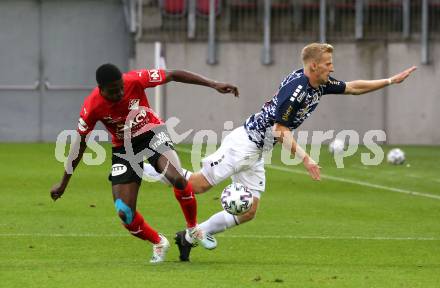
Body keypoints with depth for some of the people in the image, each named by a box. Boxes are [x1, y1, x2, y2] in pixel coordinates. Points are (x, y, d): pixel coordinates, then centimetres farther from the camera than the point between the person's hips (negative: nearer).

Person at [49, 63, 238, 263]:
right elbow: (80, 143, -8)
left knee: (176, 178, -29)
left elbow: (173, 75, -15)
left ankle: (193, 230, -4)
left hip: (152, 133, -1)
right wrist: (64, 183, -3)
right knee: (124, 213, -10)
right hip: (123, 147, 1)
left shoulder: (135, 80, -24)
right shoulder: (92, 107, -22)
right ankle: (158, 243, 20)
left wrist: (213, 85, -17)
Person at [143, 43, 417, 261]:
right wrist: (306, 158, -25)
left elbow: (353, 87, 18)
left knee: (248, 211, 4)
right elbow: (280, 129, -21)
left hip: (257, 153, 9)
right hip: (245, 141, -9)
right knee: (200, 184, -12)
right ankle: (153, 170, 5)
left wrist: (391, 80, 15)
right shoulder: (296, 87, -23)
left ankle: (188, 237, 8)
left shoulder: (321, 84, 4)